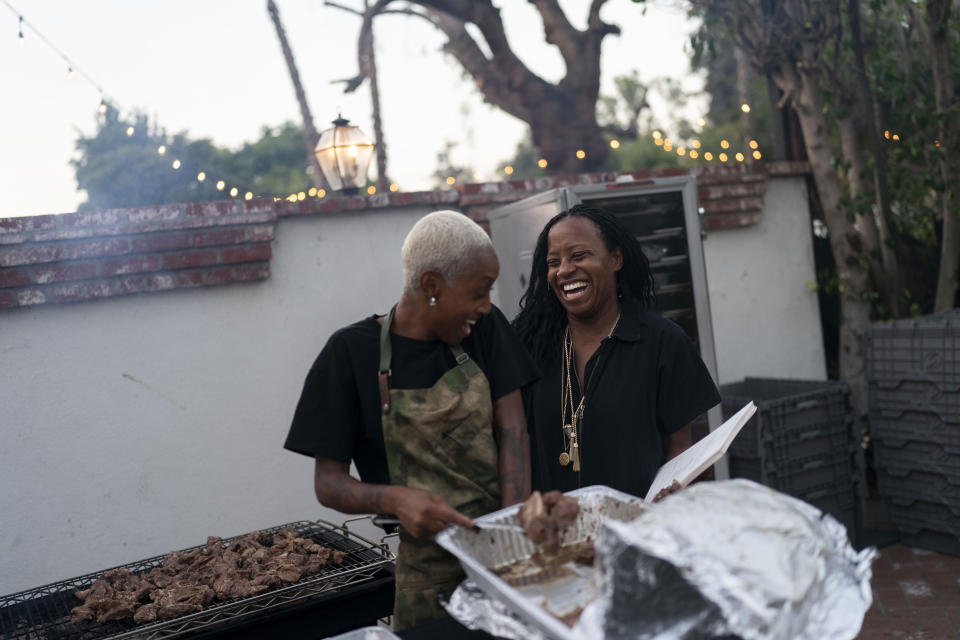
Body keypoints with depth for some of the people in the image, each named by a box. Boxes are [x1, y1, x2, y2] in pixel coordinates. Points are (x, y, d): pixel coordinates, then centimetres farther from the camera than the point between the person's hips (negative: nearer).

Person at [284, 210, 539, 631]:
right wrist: (394, 498, -27)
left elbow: (512, 433, -4)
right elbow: (328, 483, -7)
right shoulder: (353, 352, -10)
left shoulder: (485, 329, 1)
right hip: (430, 576, -3)